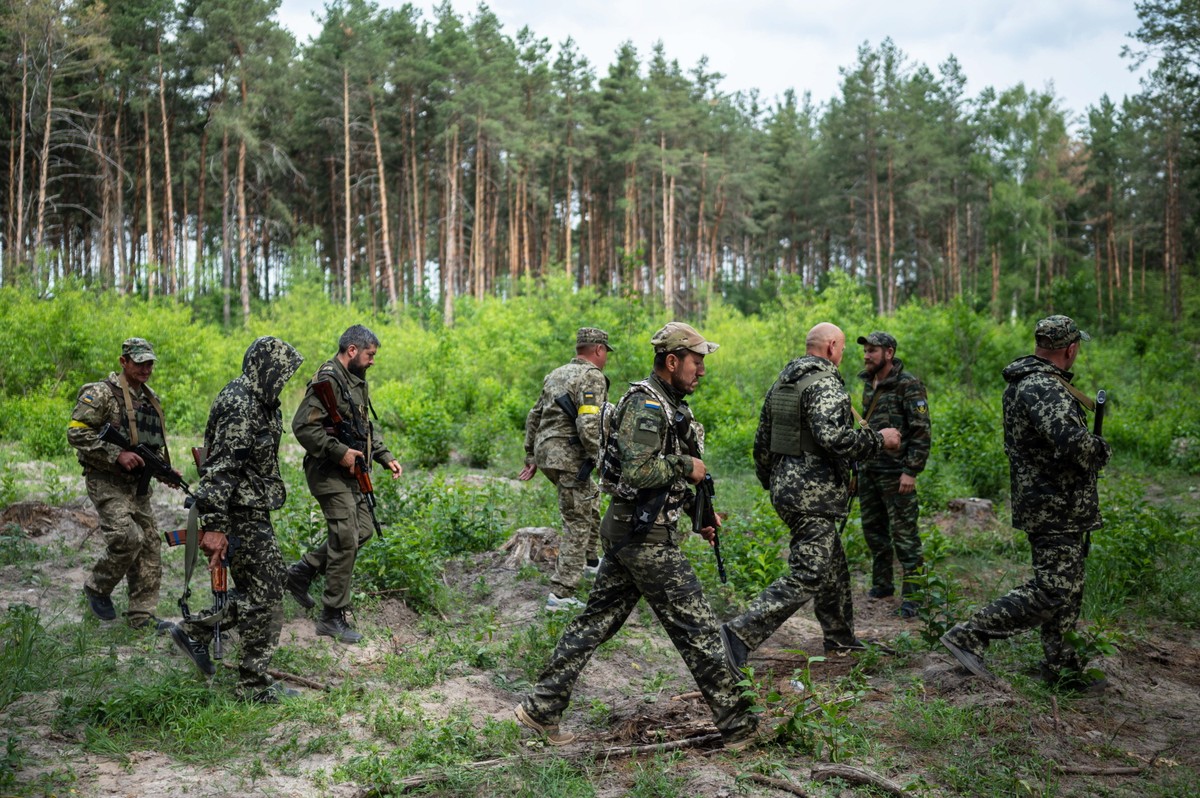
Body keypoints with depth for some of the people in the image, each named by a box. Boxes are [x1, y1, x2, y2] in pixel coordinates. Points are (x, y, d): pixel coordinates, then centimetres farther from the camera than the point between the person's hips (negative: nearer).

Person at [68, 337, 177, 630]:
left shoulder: (152, 400, 15)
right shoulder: (101, 393, -8)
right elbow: (76, 432, -16)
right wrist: (117, 455, -22)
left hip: (139, 484, 7)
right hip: (107, 482, -7)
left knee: (149, 546, 3)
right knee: (127, 538, -21)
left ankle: (142, 615, 11)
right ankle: (97, 587, 7)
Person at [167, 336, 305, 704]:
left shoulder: (255, 401, 12)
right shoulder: (240, 409, -21)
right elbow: (219, 469, -27)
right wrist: (213, 527, -30)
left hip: (253, 512, 10)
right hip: (243, 517, -10)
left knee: (262, 589, 18)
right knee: (264, 597, -2)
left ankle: (195, 630, 29)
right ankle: (254, 685, 9)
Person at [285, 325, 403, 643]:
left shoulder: (357, 380, 13)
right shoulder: (327, 380, -18)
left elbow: (366, 426, 22)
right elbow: (303, 426, -26)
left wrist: (386, 457, 11)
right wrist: (339, 452, -23)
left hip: (350, 474, 10)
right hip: (330, 473, -10)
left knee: (363, 529, 16)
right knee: (346, 541, -6)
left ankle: (302, 572, 26)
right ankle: (332, 617, 5)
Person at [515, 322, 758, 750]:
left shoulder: (669, 405, 16)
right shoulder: (644, 404, -17)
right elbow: (638, 472, -28)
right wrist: (686, 466, -14)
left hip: (626, 534, 10)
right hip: (646, 538, -10)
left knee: (595, 621, 12)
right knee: (696, 628, -1)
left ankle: (541, 707, 18)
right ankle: (737, 725, 10)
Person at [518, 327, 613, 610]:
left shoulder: (556, 374, 17)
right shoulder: (592, 377, -10)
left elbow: (534, 417, 21)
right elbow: (588, 425, -22)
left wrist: (530, 456, 24)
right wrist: (602, 462, -18)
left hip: (545, 452, 9)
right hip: (569, 457, -9)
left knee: (590, 495, 29)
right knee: (577, 523, -3)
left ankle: (589, 559, 36)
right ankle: (561, 594, -5)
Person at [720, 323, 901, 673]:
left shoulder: (781, 382, 14)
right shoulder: (825, 384, -15)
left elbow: (762, 440, 19)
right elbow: (833, 438, -29)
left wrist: (769, 481, 29)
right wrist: (879, 439, -14)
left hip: (786, 485, 10)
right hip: (813, 493, -10)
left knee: (833, 564, 22)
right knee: (807, 576, -9)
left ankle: (840, 637, 35)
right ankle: (740, 634, -15)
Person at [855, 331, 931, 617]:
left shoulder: (908, 385, -12)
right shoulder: (868, 383, 12)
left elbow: (921, 431, -15)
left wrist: (911, 471, -19)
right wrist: (858, 464, 18)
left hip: (895, 473, -8)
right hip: (868, 470, 8)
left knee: (904, 533, -5)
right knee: (873, 529, 15)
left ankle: (912, 594, 1)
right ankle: (882, 583, 29)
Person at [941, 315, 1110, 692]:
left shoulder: (1024, 381, 12)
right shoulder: (1043, 388, -22)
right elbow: (1070, 441, -36)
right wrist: (1100, 449, -15)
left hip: (1048, 503, 11)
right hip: (1055, 509, -11)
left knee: (1067, 590, 17)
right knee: (1052, 591, -8)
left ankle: (1062, 667, 26)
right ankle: (969, 635, -7)